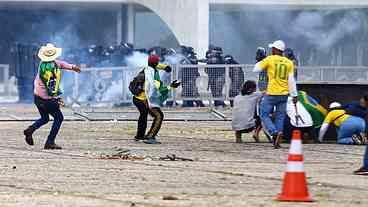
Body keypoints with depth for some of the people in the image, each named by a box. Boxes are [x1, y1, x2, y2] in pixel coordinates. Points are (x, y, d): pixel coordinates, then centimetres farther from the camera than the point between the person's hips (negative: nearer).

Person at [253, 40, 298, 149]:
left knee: (264, 115, 4)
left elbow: (256, 69, 0)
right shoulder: (289, 63, 4)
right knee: (280, 117, 11)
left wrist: (261, 62, 19)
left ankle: (275, 132, -19)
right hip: (284, 94, 4)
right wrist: (294, 95, 4)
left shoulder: (270, 59, -6)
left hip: (271, 94, -4)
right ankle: (277, 141, 5)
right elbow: (291, 80, 2)